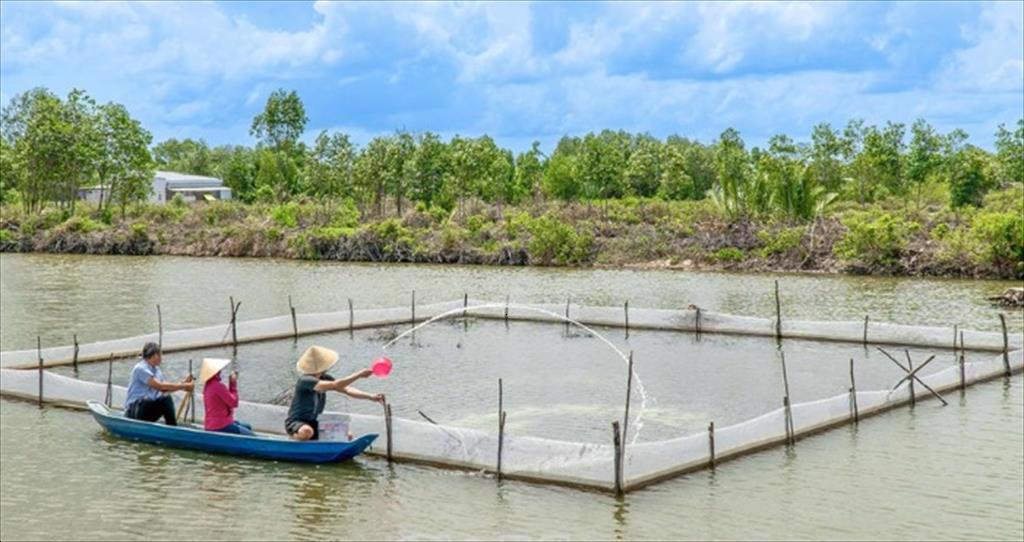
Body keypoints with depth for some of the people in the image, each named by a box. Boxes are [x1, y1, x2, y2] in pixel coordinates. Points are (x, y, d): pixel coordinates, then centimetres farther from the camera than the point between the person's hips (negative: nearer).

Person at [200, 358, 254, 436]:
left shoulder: (208, 385, 12)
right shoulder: (218, 386, -19)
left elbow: (229, 399, 16)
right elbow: (234, 403, -14)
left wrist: (231, 383, 6)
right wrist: (233, 383, -7)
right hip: (220, 426, -10)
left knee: (248, 427, 24)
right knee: (251, 436, -10)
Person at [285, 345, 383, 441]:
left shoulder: (325, 378, 3)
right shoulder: (305, 380, -23)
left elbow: (347, 390, -1)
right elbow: (335, 385, -32)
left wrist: (370, 397, -14)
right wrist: (359, 375, -29)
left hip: (314, 424, 8)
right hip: (295, 423, -8)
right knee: (307, 431, -42)